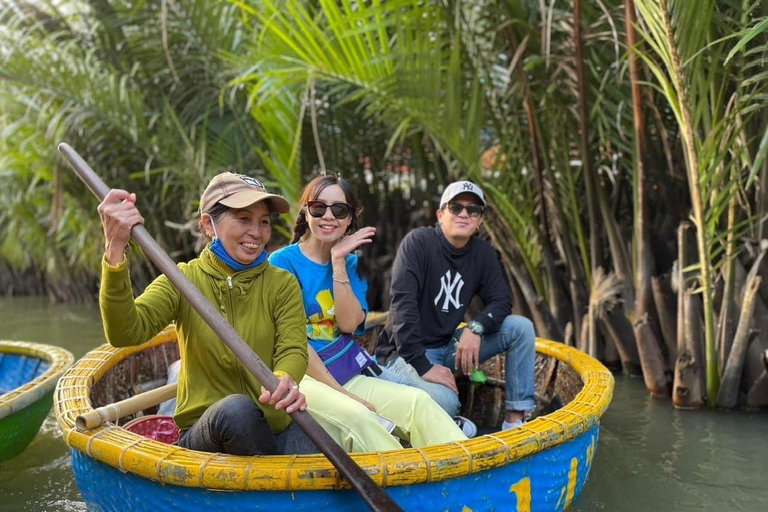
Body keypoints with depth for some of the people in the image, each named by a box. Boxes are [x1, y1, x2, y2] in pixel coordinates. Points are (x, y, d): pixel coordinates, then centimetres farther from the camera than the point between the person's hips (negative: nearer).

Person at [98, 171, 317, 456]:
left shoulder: (283, 284, 5)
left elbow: (293, 349, -9)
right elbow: (125, 334, -16)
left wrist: (285, 379, -35)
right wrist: (115, 250, -32)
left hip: (275, 429, 0)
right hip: (204, 435, 0)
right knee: (236, 408, -34)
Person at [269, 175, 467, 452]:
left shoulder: (350, 264, 13)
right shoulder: (283, 262, -4)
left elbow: (349, 324, -3)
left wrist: (339, 261, -7)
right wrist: (342, 394, -16)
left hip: (348, 374, 5)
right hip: (303, 377, -5)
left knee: (417, 401, -20)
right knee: (355, 416, -35)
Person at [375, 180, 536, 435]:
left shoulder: (483, 252, 5)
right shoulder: (418, 242, -14)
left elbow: (501, 300, 4)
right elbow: (403, 304, -23)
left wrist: (476, 328, -19)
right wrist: (423, 366, -28)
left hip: (449, 346, 7)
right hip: (406, 353, -7)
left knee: (521, 327, -8)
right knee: (445, 401, -36)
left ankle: (514, 421, -4)